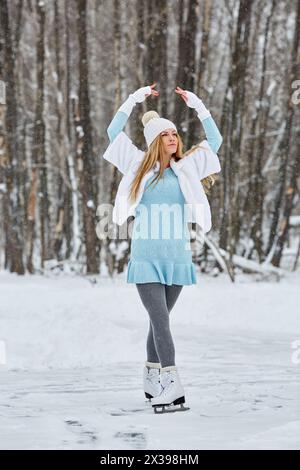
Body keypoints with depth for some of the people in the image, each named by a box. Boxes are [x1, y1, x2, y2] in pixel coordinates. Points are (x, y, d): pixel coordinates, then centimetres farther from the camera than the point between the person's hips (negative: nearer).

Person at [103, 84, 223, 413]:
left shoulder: (186, 168, 8)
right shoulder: (140, 167, 3)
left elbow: (214, 141, 11)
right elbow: (113, 133, 0)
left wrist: (197, 105, 7)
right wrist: (134, 99, 0)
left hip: (177, 255, 3)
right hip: (146, 256, -3)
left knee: (159, 320, 10)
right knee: (160, 321, -11)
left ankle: (152, 381, 21)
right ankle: (172, 388, -17)